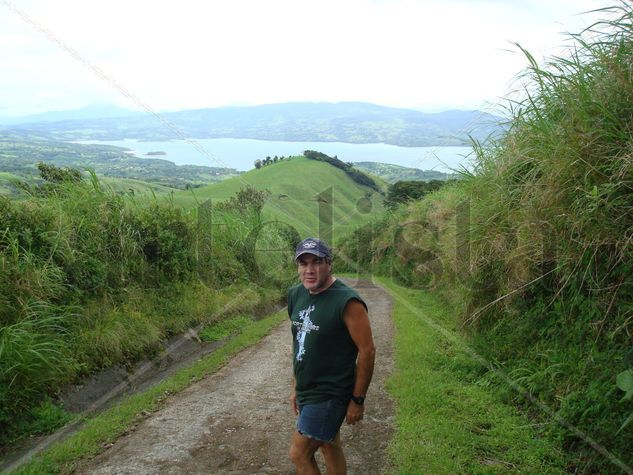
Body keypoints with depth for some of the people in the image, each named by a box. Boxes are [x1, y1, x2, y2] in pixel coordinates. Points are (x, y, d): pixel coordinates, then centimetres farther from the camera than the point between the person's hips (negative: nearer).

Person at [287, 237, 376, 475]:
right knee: (329, 446, 20)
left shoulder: (347, 301, -21)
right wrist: (296, 388, 15)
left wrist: (358, 400, -13)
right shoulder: (296, 295, 2)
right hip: (306, 391, 7)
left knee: (299, 454, -2)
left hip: (329, 395, -7)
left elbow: (367, 350, -17)